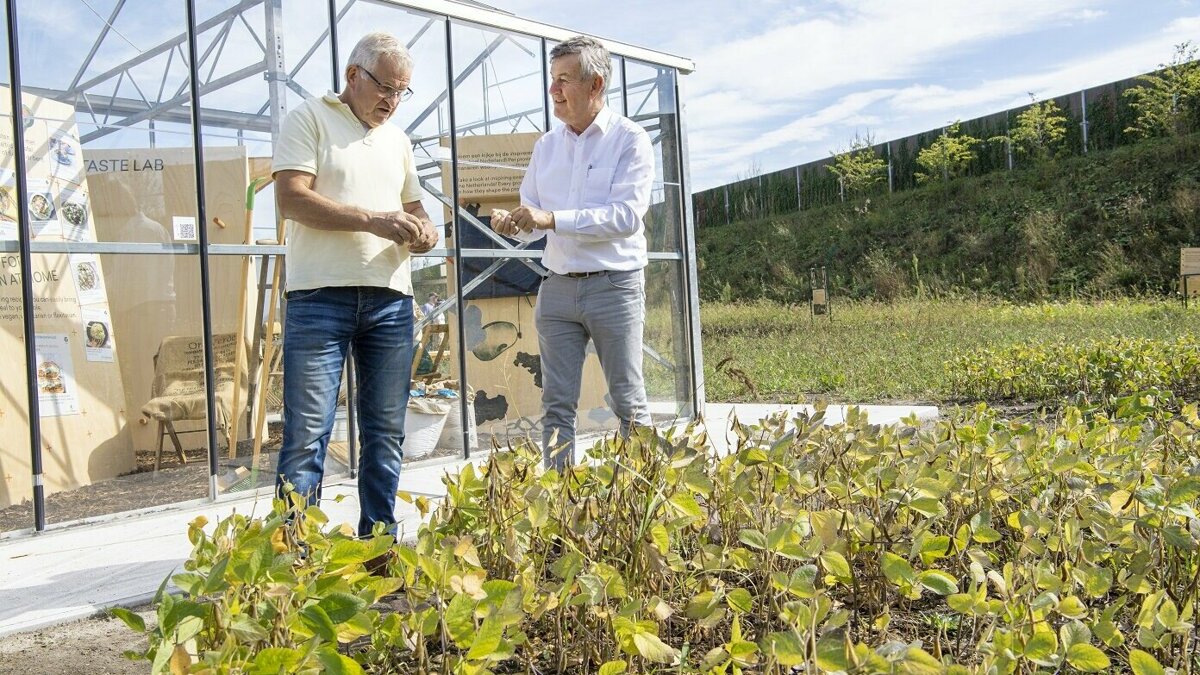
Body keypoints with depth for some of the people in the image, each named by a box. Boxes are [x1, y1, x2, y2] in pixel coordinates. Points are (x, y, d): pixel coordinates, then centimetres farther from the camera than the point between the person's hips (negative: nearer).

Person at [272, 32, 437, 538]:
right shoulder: (309, 119, 2)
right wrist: (372, 219, -18)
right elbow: (291, 198, -10)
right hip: (320, 296, -6)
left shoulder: (398, 140, 20)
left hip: (391, 301, 6)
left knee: (385, 432, 8)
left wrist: (424, 232, 3)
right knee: (307, 431, -7)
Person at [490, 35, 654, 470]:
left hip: (615, 286, -5)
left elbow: (626, 215, -17)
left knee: (629, 403, 3)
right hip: (558, 287, 5)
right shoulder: (546, 146, 12)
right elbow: (533, 218, 15)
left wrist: (553, 219, -24)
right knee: (556, 405, 6)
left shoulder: (630, 140, -4)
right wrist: (512, 225, -9)